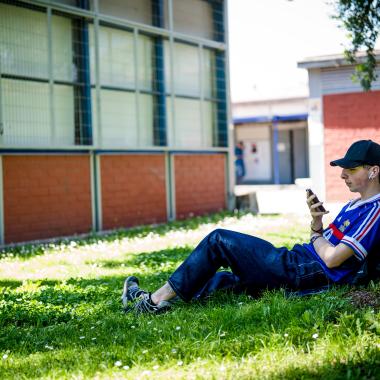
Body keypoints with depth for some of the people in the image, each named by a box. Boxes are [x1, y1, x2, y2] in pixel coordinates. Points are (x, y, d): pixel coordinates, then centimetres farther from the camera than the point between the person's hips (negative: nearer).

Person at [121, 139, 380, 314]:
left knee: (217, 240, -7)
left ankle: (155, 300, -3)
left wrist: (315, 236, -2)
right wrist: (317, 223, 1)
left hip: (298, 271, -10)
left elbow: (332, 258, -21)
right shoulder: (356, 206, 19)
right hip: (296, 265, 10)